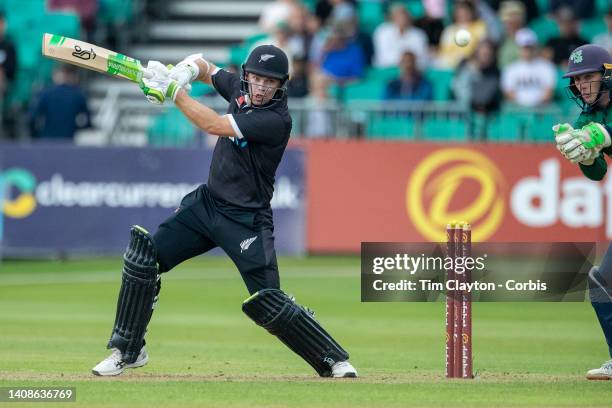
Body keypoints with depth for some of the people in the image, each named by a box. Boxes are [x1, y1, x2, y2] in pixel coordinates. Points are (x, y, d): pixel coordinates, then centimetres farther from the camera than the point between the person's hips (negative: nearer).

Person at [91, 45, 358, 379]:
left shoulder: (276, 120, -22)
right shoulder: (240, 88, 1)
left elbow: (214, 125, -28)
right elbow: (203, 67, 19)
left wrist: (173, 89, -23)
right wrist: (183, 71, -3)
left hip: (247, 222, -7)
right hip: (208, 202, 7)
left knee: (266, 302, -15)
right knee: (143, 257, -4)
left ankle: (334, 360, 2)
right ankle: (128, 350, 9)